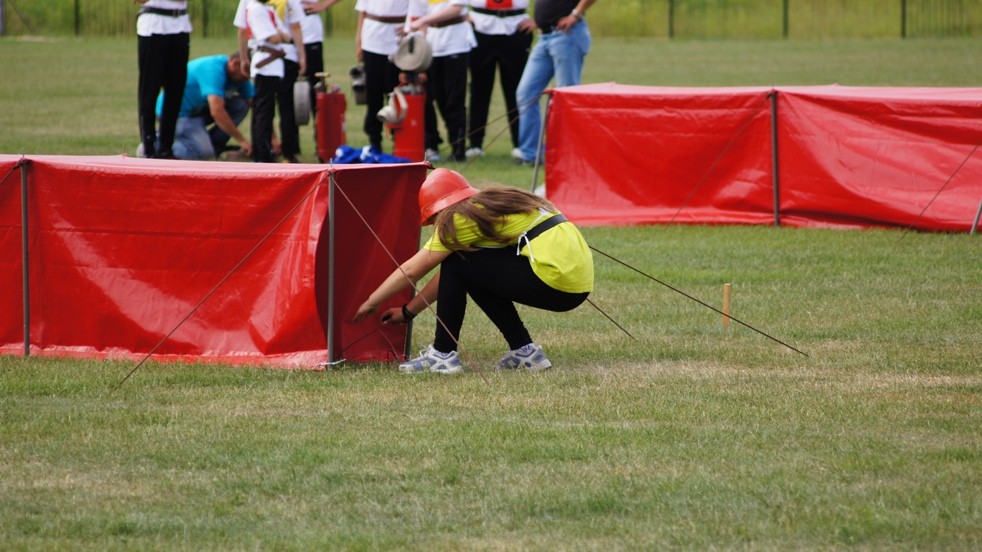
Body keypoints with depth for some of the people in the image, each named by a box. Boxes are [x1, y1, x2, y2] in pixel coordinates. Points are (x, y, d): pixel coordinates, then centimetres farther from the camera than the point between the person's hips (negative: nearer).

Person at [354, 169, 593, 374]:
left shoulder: (460, 218, -4)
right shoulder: (488, 207, 22)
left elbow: (411, 270, 4)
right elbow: (450, 278, 29)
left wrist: (370, 303, 16)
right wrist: (408, 311, 34)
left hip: (556, 277, -9)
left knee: (456, 262, -2)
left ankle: (443, 354, 2)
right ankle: (525, 351, 18)